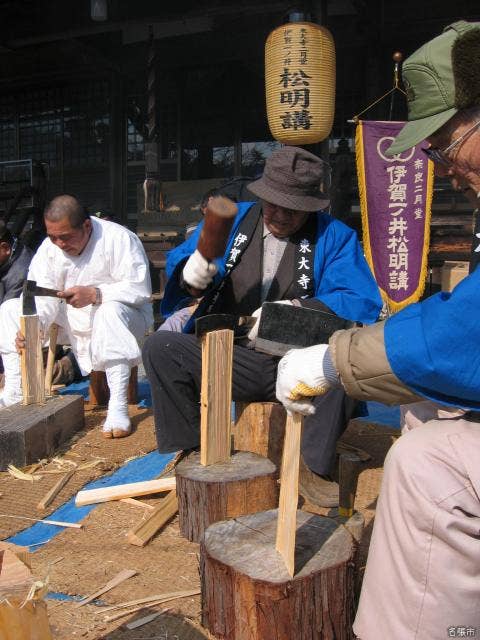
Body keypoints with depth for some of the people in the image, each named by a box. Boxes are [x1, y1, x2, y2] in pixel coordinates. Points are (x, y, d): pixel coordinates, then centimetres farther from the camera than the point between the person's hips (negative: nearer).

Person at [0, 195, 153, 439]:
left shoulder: (119, 239, -18)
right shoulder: (49, 247, -1)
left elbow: (140, 289, -23)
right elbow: (44, 297, -8)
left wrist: (94, 294, -33)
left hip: (123, 315, -5)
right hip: (73, 321, 6)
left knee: (111, 310, -41)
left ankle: (118, 406, -38)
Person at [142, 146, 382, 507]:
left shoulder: (335, 237, 3)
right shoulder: (231, 220, 11)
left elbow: (362, 301, -10)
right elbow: (176, 264, 11)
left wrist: (295, 310, -25)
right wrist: (190, 275, -15)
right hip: (229, 358, 2)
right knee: (160, 347, -20)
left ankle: (314, 467, -9)